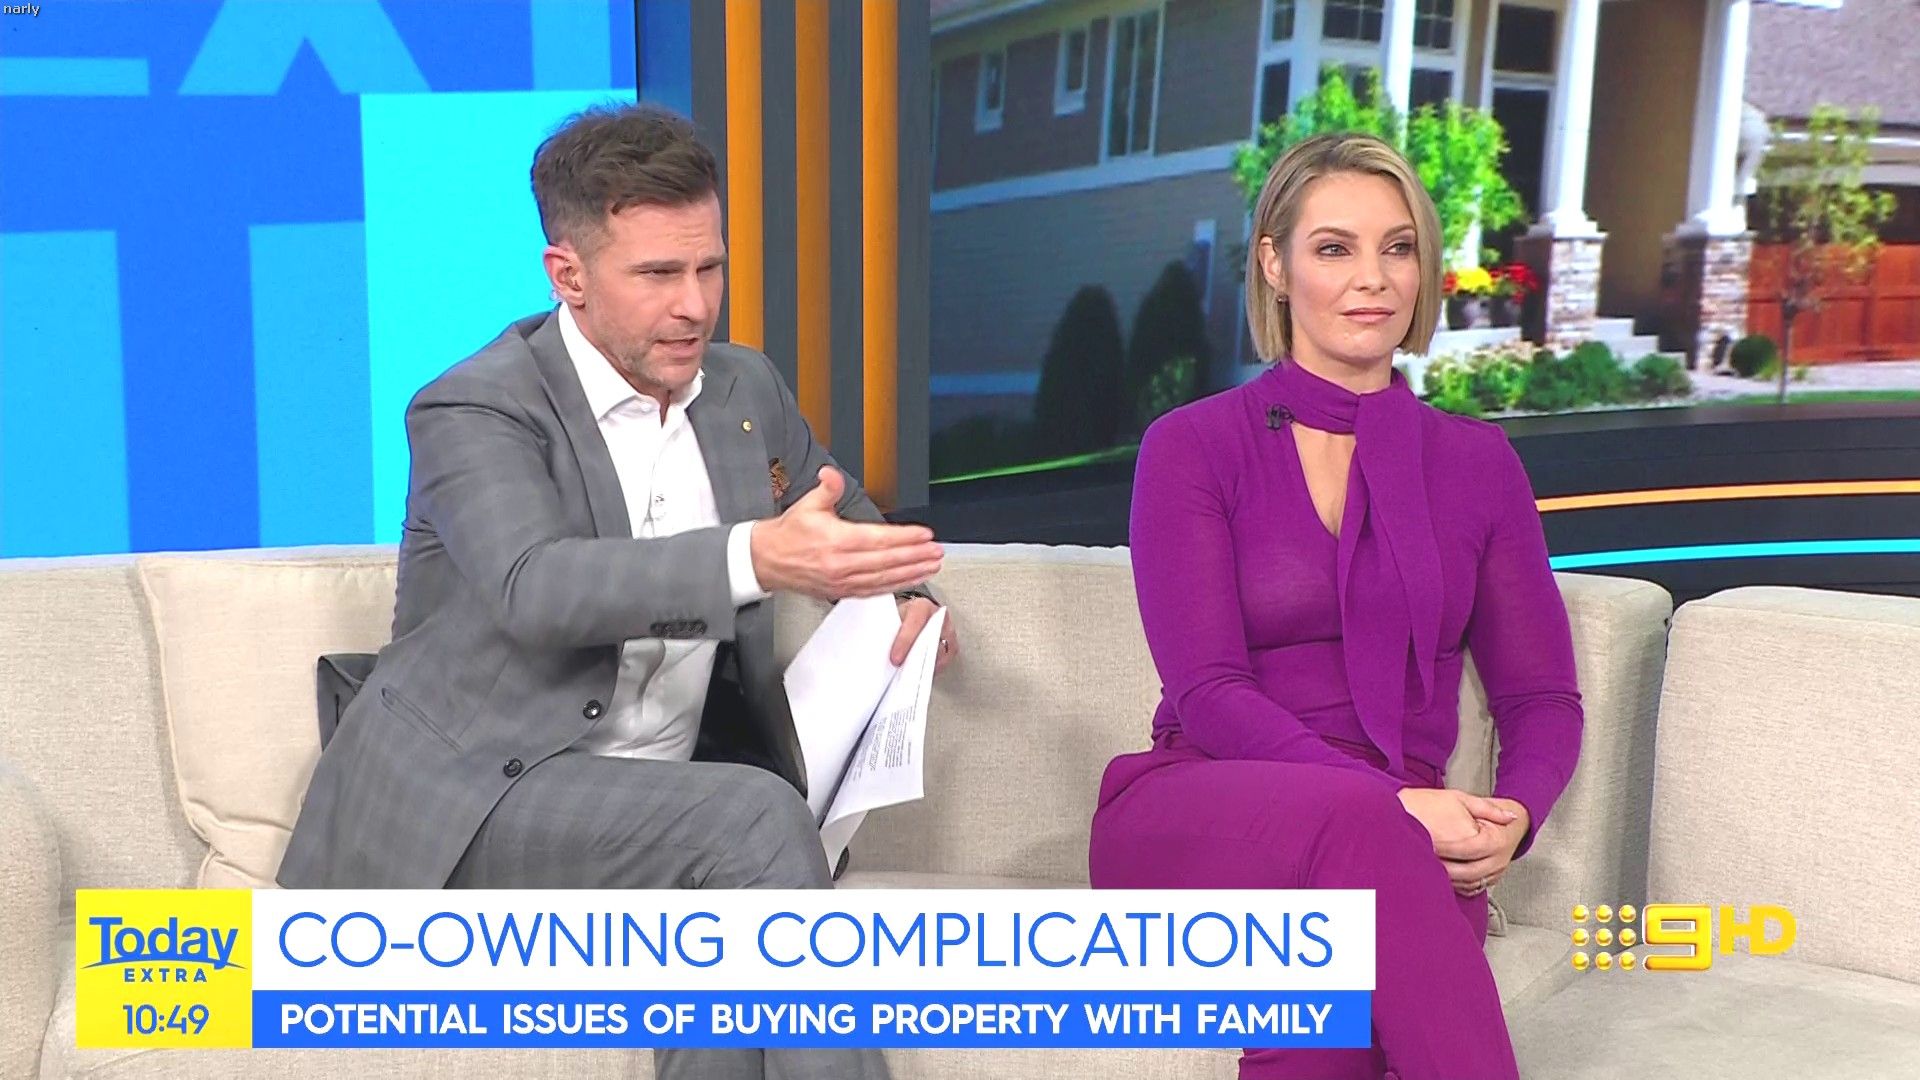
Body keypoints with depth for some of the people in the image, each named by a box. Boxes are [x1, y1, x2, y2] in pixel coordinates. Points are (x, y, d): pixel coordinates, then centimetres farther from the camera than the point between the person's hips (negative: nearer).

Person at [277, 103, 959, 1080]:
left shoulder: (745, 389, 10)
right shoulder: (477, 408, -9)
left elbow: (845, 518, 27)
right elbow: (533, 587, -28)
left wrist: (903, 591, 2)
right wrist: (756, 558, -43)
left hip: (660, 803, 5)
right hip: (473, 802, -4)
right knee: (756, 815, -28)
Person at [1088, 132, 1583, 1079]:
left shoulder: (1477, 462, 14)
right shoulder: (1192, 447, 4)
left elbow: (1542, 697, 12)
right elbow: (1207, 690, -6)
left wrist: (1511, 816, -11)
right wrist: (1390, 801, -21)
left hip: (1401, 838, 2)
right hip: (1196, 816, -1)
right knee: (1351, 823, -38)